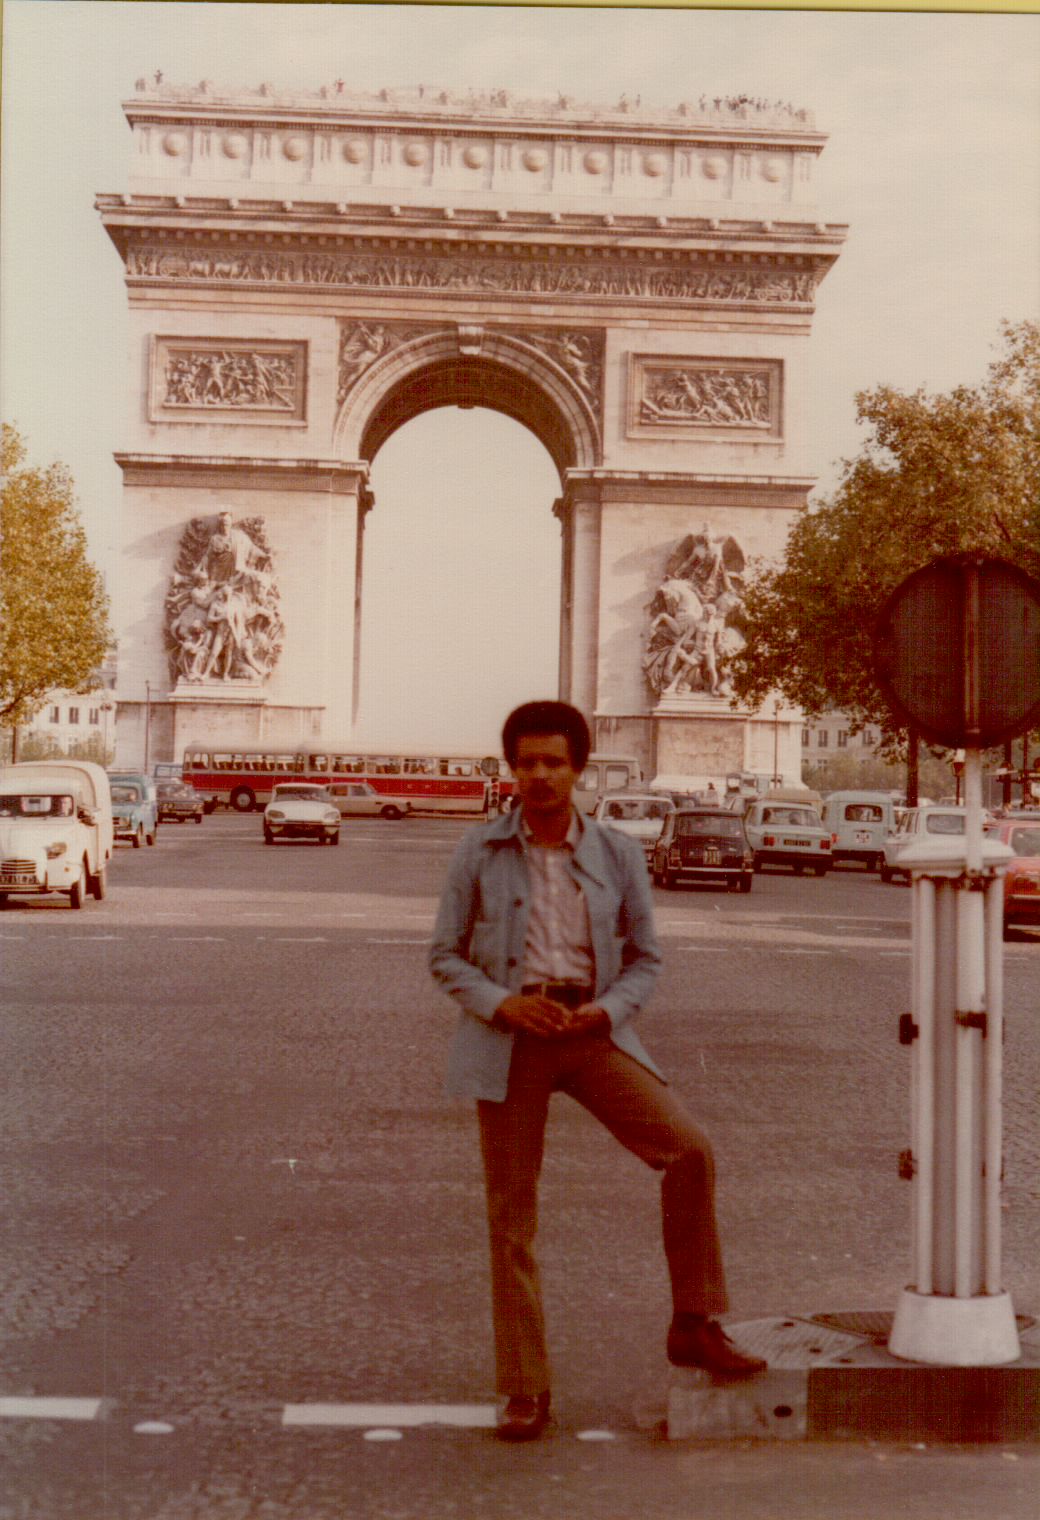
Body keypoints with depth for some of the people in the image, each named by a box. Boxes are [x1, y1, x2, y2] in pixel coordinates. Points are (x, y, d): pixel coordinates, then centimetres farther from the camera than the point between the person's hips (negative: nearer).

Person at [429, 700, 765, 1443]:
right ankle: (525, 1388, 12)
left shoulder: (618, 853, 6)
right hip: (509, 1038, -1)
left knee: (688, 1148, -17)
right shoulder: (480, 852, 3)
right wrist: (502, 1003, -13)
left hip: (593, 1031, 1)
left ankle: (696, 1325, -1)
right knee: (512, 1212, 1)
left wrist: (609, 1009, -9)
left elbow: (645, 956, 11)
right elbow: (446, 955, 5)